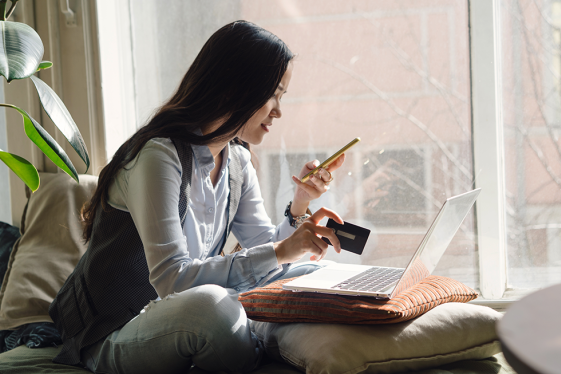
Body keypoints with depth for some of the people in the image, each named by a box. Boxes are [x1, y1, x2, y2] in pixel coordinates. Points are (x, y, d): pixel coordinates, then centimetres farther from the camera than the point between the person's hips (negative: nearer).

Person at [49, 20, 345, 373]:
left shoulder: (237, 162, 6)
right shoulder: (159, 155, -22)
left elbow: (265, 249, 8)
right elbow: (171, 278, -30)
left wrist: (299, 206, -11)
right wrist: (279, 252, -29)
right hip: (112, 337, -8)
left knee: (313, 274, 1)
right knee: (209, 303, -39)